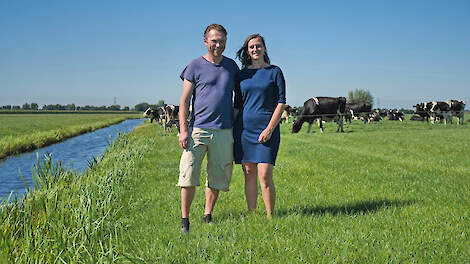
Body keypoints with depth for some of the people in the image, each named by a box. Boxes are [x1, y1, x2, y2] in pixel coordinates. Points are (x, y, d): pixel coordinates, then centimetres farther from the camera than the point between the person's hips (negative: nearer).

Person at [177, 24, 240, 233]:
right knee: (188, 176, -8)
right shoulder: (195, 67, 2)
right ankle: (185, 219, 3)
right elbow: (184, 100, 1)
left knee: (218, 177, 7)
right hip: (198, 129, -3)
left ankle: (208, 216, 20)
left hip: (224, 131, 3)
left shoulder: (231, 65, 13)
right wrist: (183, 129, -9)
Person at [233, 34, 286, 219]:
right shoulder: (242, 74, 12)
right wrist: (234, 130, 8)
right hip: (244, 127, 3)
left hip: (267, 128, -3)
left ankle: (270, 216, 3)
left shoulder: (275, 72, 4)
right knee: (249, 174, 5)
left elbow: (281, 103, -1)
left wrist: (269, 129, -11)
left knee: (265, 175, -9)